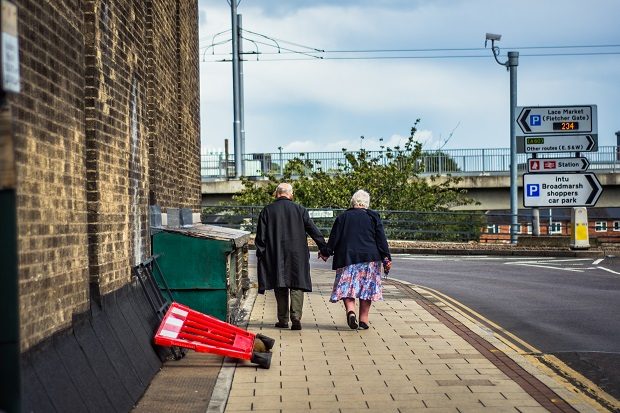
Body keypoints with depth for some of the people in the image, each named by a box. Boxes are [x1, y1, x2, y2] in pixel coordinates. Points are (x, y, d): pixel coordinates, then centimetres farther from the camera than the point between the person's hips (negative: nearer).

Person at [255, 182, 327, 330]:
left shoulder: (267, 211, 2)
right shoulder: (299, 209, 1)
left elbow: (261, 236, 1)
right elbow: (313, 230, 2)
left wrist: (260, 255, 9)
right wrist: (324, 248, 10)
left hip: (275, 256, 1)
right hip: (297, 255, -1)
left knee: (280, 287, 9)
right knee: (297, 286, 2)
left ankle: (283, 320, 11)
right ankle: (296, 317, -12)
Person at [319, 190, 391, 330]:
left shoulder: (342, 217, 4)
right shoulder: (373, 217, 2)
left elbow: (333, 238, 5)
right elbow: (381, 239, -1)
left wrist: (326, 253, 18)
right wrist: (386, 258, 2)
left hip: (347, 259, 0)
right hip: (369, 259, 0)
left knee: (347, 287, 4)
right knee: (367, 287, 7)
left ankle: (350, 310, -21)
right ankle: (363, 320, 6)